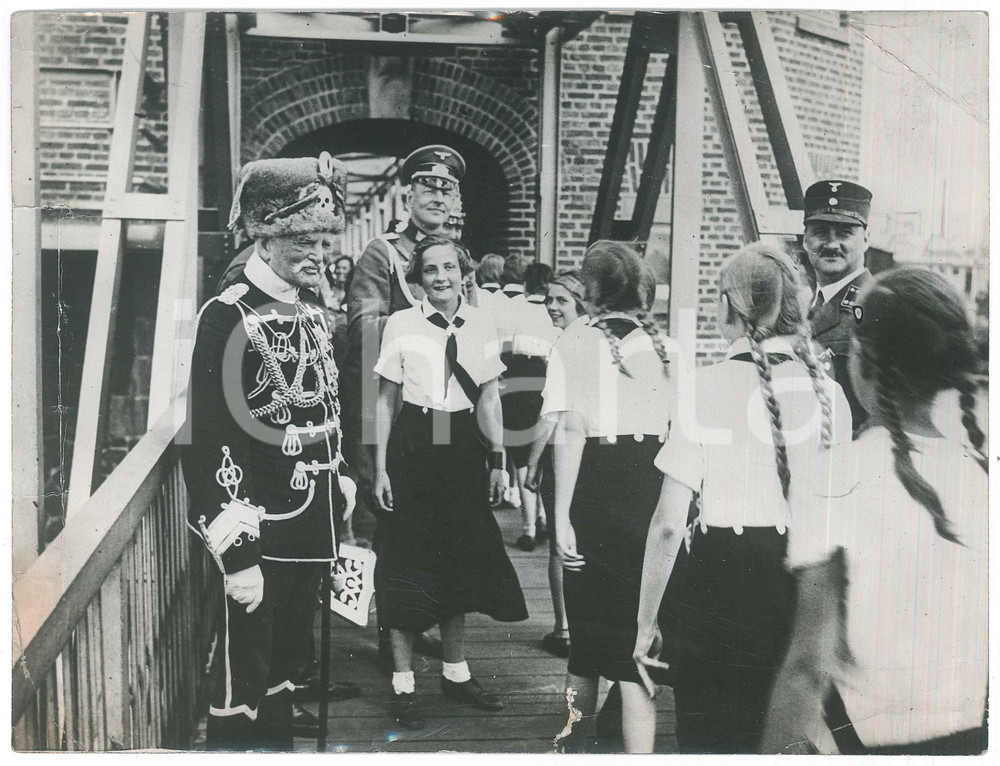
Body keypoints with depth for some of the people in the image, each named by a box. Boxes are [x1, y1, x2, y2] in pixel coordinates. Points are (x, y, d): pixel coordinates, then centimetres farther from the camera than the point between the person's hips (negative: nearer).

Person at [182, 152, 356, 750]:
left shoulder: (314, 312, 8)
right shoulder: (227, 318, -15)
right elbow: (208, 442, -18)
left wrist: (339, 508, 16)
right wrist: (237, 554, -19)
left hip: (313, 530, 7)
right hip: (260, 536, -7)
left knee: (287, 663, 21)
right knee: (244, 683, 5)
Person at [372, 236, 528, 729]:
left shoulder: (481, 327, 4)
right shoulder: (401, 325, -3)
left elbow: (489, 398, 8)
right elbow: (386, 400, -1)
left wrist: (497, 461, 3)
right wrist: (381, 467, -4)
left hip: (463, 448, 3)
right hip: (412, 447, -3)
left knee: (461, 559, 12)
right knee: (407, 563, 1)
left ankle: (455, 672, 29)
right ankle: (402, 684, 14)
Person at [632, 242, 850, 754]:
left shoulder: (705, 389, -12)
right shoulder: (828, 392, 0)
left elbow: (669, 523, -12)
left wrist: (647, 621, -2)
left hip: (719, 587, -4)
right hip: (808, 591, 4)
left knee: (712, 737, 15)